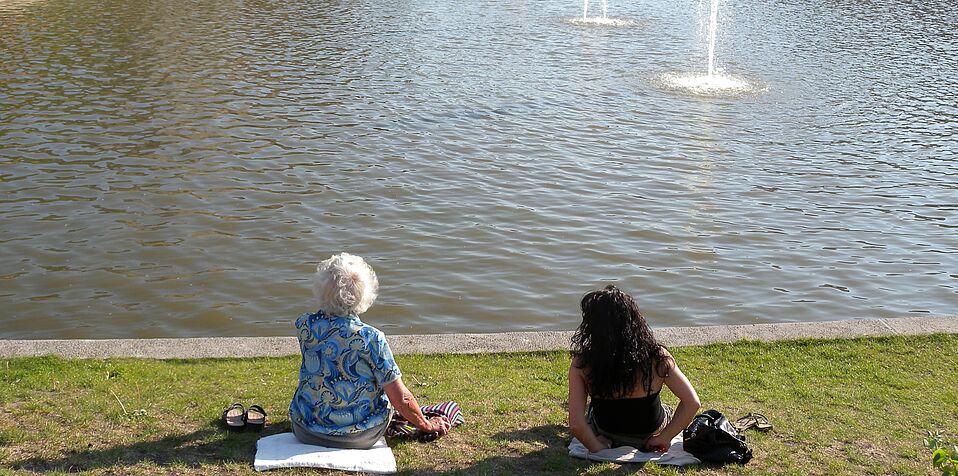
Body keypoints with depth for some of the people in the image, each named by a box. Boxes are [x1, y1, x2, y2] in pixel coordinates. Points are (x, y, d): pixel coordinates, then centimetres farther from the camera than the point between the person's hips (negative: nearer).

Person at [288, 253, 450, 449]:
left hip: (306, 432, 3)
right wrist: (427, 425, -1)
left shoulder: (305, 325, -15)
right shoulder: (372, 338, -24)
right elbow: (401, 400, -17)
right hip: (360, 437, -3)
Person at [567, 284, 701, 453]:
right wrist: (665, 437, -12)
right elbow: (692, 402, -23)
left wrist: (597, 447, -12)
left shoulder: (581, 365, -26)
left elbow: (576, 424, -29)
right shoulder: (656, 357, -25)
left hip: (606, 437, 0)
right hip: (651, 434, 0)